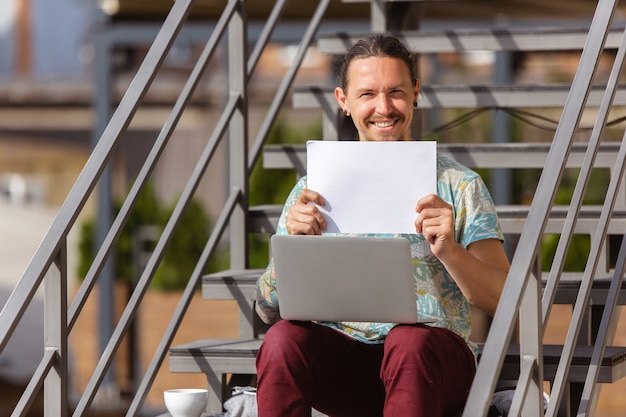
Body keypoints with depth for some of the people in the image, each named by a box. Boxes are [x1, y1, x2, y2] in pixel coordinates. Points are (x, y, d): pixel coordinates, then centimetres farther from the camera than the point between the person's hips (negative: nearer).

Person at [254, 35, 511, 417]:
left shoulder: (459, 186, 8)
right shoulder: (315, 190, 14)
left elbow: (503, 302, -1)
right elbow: (269, 310, 8)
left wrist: (448, 251, -20)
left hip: (435, 358, -2)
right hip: (342, 361, 2)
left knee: (410, 341, -37)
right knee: (284, 339, -31)